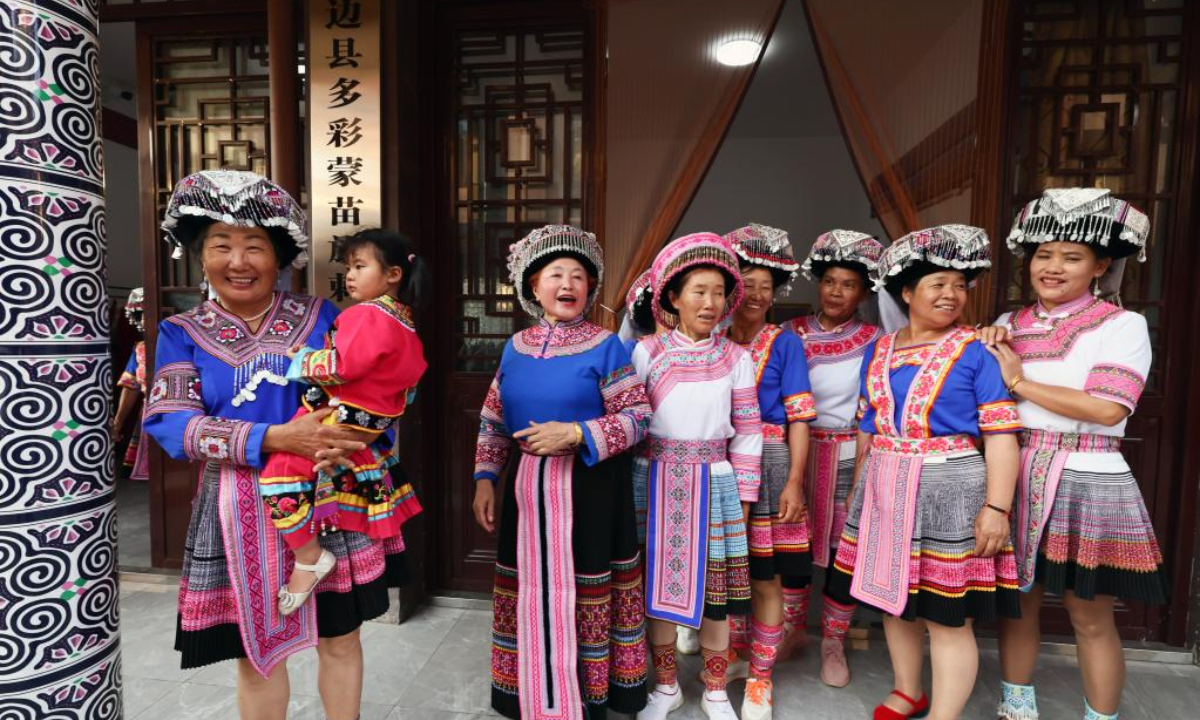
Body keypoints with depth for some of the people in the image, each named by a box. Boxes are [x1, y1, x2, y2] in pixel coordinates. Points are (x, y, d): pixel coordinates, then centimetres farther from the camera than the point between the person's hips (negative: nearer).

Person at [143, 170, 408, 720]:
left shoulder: (321, 318, 1)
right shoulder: (182, 333, 1)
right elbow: (171, 423, -12)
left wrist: (348, 436, -18)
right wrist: (279, 438, -25)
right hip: (241, 512, 0)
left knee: (340, 635, 13)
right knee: (256, 649, 15)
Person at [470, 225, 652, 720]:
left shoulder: (605, 346, -8)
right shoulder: (516, 347, 6)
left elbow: (638, 417, -11)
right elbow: (492, 420, 12)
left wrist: (574, 435, -21)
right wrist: (485, 480, 6)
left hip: (589, 488, -4)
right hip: (528, 486, 5)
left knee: (583, 594, 5)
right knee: (528, 591, 15)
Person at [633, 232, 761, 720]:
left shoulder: (735, 358, 2)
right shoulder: (646, 352, -2)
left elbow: (747, 429, 4)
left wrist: (743, 493, 2)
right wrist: (630, 483, -2)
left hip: (714, 482, 1)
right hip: (657, 480, 0)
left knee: (715, 588, 8)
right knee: (659, 586, 9)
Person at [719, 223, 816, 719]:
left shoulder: (785, 344, 0)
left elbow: (798, 417, -4)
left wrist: (794, 481, -12)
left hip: (767, 467, -2)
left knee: (765, 579, 4)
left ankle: (760, 677, 22)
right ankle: (735, 653, 37)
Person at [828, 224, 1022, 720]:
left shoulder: (977, 351, -5)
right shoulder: (878, 350, 8)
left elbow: (1000, 435, -9)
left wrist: (996, 506, -16)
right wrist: (858, 491, 15)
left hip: (948, 493, -5)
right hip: (885, 493, 5)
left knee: (948, 616, 2)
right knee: (893, 599, 17)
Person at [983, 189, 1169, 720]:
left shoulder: (1123, 324, -4)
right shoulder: (1009, 325, 9)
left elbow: (1107, 408, -17)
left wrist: (1020, 381, -12)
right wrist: (990, 355, -7)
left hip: (1086, 483, -4)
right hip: (1016, 477, 4)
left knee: (1090, 618, 8)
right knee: (1017, 601, 15)